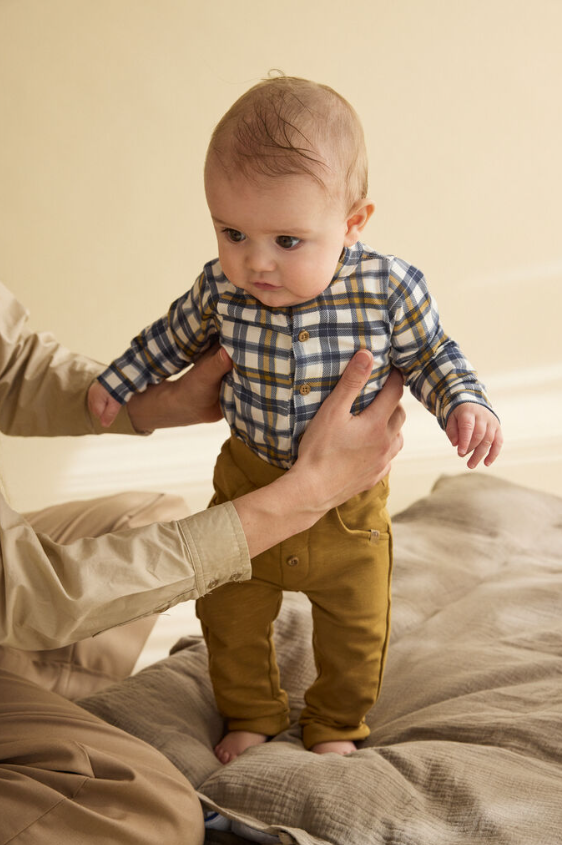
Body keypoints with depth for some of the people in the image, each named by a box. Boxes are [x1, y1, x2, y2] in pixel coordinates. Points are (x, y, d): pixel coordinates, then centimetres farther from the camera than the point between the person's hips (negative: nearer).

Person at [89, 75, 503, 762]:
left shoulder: (389, 288, -24)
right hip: (247, 492, 1)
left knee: (355, 629, 17)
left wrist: (465, 403, -24)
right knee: (231, 619, 16)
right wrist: (117, 382, 11)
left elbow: (429, 356, -6)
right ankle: (251, 714, 44)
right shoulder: (220, 289, -19)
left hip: (349, 499, -1)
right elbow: (175, 335, 4)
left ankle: (336, 724, 45)